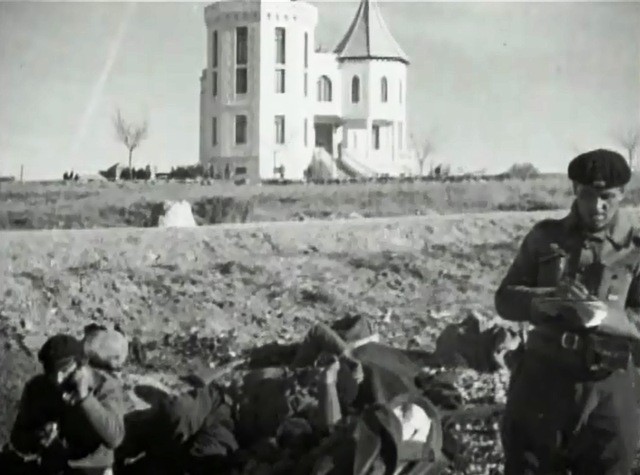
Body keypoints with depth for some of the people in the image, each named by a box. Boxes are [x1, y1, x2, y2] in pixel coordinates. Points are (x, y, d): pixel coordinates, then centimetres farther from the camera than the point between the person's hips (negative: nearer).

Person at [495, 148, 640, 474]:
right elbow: (504, 299, 3)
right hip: (540, 380, 1)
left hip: (606, 391, -1)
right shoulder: (544, 236, 3)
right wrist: (543, 302, -18)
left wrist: (604, 316, -28)